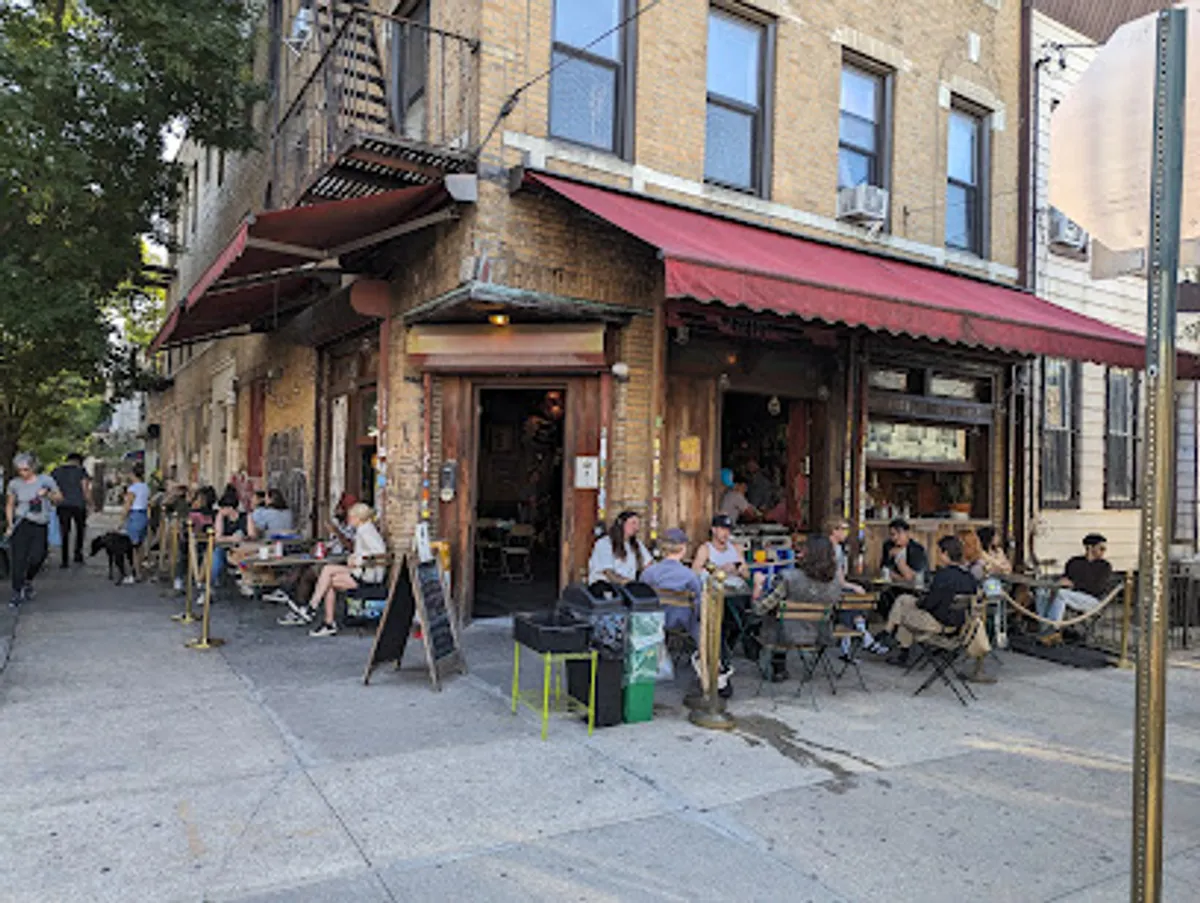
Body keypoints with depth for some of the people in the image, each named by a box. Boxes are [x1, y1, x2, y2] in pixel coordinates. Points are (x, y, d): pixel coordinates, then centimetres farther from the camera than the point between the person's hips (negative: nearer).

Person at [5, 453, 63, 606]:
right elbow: (9, 505, 12)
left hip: (41, 526, 1)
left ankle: (28, 582, 26)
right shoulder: (14, 484, 1)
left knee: (36, 558, -5)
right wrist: (10, 524, 2)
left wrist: (48, 494, -13)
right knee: (18, 559, -6)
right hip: (22, 524, -1)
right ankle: (16, 593, 3)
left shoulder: (46, 480, 1)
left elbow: (59, 499, 7)